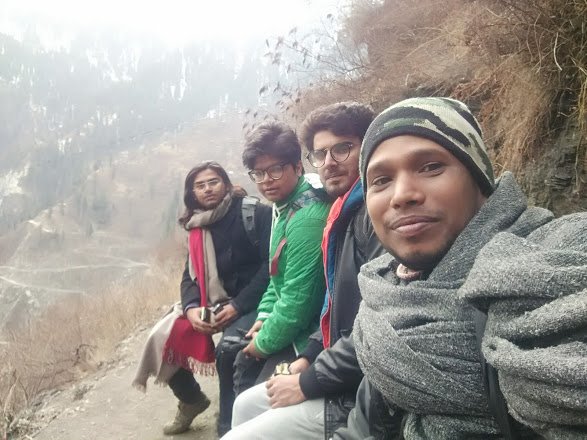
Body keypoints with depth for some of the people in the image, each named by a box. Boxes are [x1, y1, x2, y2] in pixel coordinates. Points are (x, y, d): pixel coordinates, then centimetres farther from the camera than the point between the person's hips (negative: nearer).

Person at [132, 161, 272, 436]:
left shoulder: (254, 213, -10)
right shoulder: (198, 227, 10)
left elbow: (271, 265, -16)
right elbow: (190, 276, 8)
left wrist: (238, 306, -21)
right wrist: (192, 308, -14)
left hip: (252, 302, -7)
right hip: (215, 303, 7)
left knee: (227, 350, -32)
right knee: (164, 339, -4)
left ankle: (228, 426, -8)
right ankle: (191, 400, 21)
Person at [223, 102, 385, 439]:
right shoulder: (349, 212, 12)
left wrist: (308, 383, -16)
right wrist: (307, 358, 10)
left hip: (363, 394, -10)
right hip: (340, 378, 10)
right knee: (246, 404, 22)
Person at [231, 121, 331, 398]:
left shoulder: (306, 218, -27)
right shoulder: (284, 206, 5)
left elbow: (298, 298, -26)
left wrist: (265, 342, -12)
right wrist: (264, 317, 3)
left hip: (305, 337, -9)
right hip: (289, 320, 10)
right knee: (245, 363, 19)